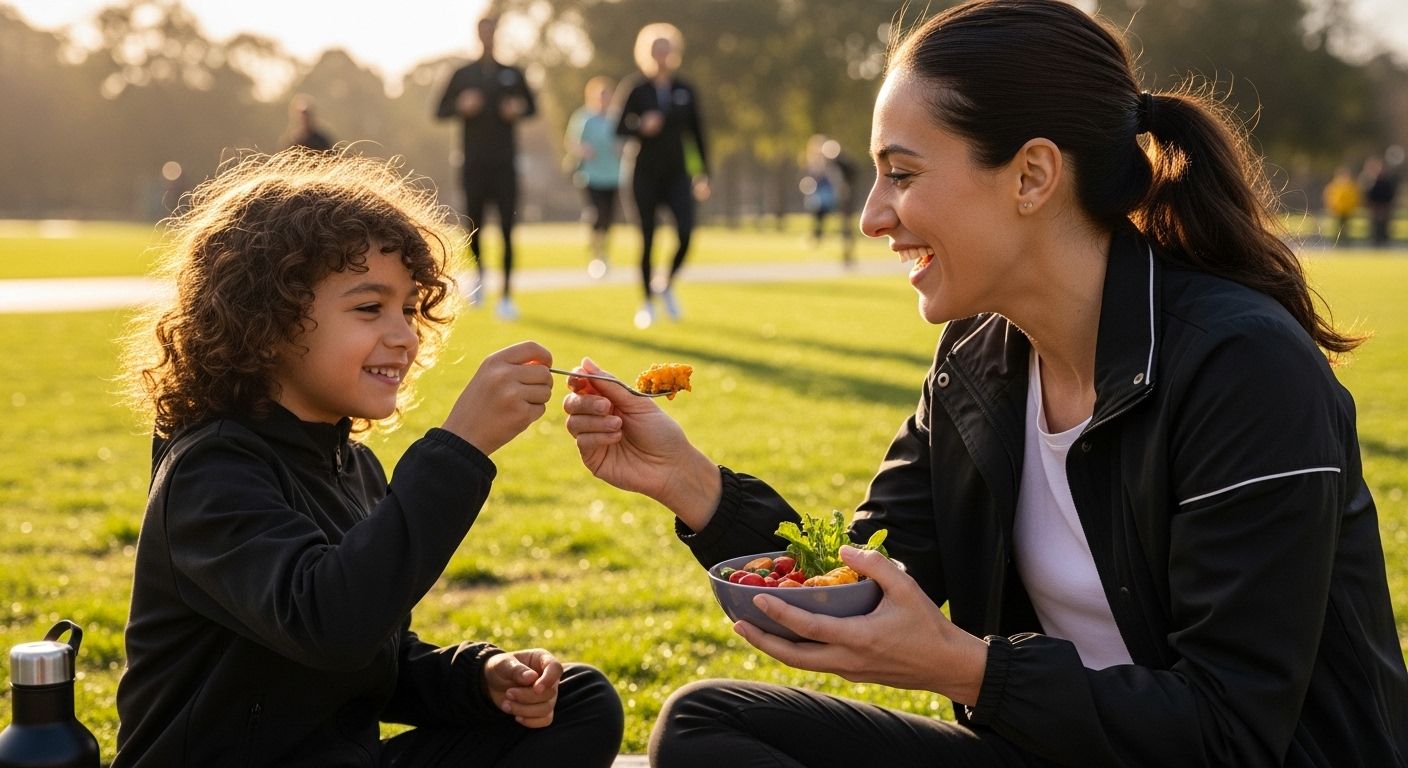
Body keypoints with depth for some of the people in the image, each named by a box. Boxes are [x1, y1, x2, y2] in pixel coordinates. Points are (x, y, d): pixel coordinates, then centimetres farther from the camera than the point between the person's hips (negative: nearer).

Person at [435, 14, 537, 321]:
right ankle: (480, 274, 32)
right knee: (474, 226, 3)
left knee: (507, 230, -8)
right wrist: (461, 105, -13)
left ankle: (506, 295, -9)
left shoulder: (513, 74, 8)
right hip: (474, 163, 0)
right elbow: (440, 111, 7)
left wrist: (519, 109, -5)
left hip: (505, 163, 0)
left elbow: (532, 106, 17)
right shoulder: (463, 74, 6)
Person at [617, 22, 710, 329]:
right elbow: (619, 127, -2)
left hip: (677, 174, 1)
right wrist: (641, 126, -22)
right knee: (647, 238, 1)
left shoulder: (685, 90, 5)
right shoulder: (636, 89, -1)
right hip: (645, 175, -1)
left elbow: (697, 133, 9)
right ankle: (648, 301, 16)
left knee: (686, 232, -15)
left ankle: (666, 286, 10)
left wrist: (703, 174, 7)